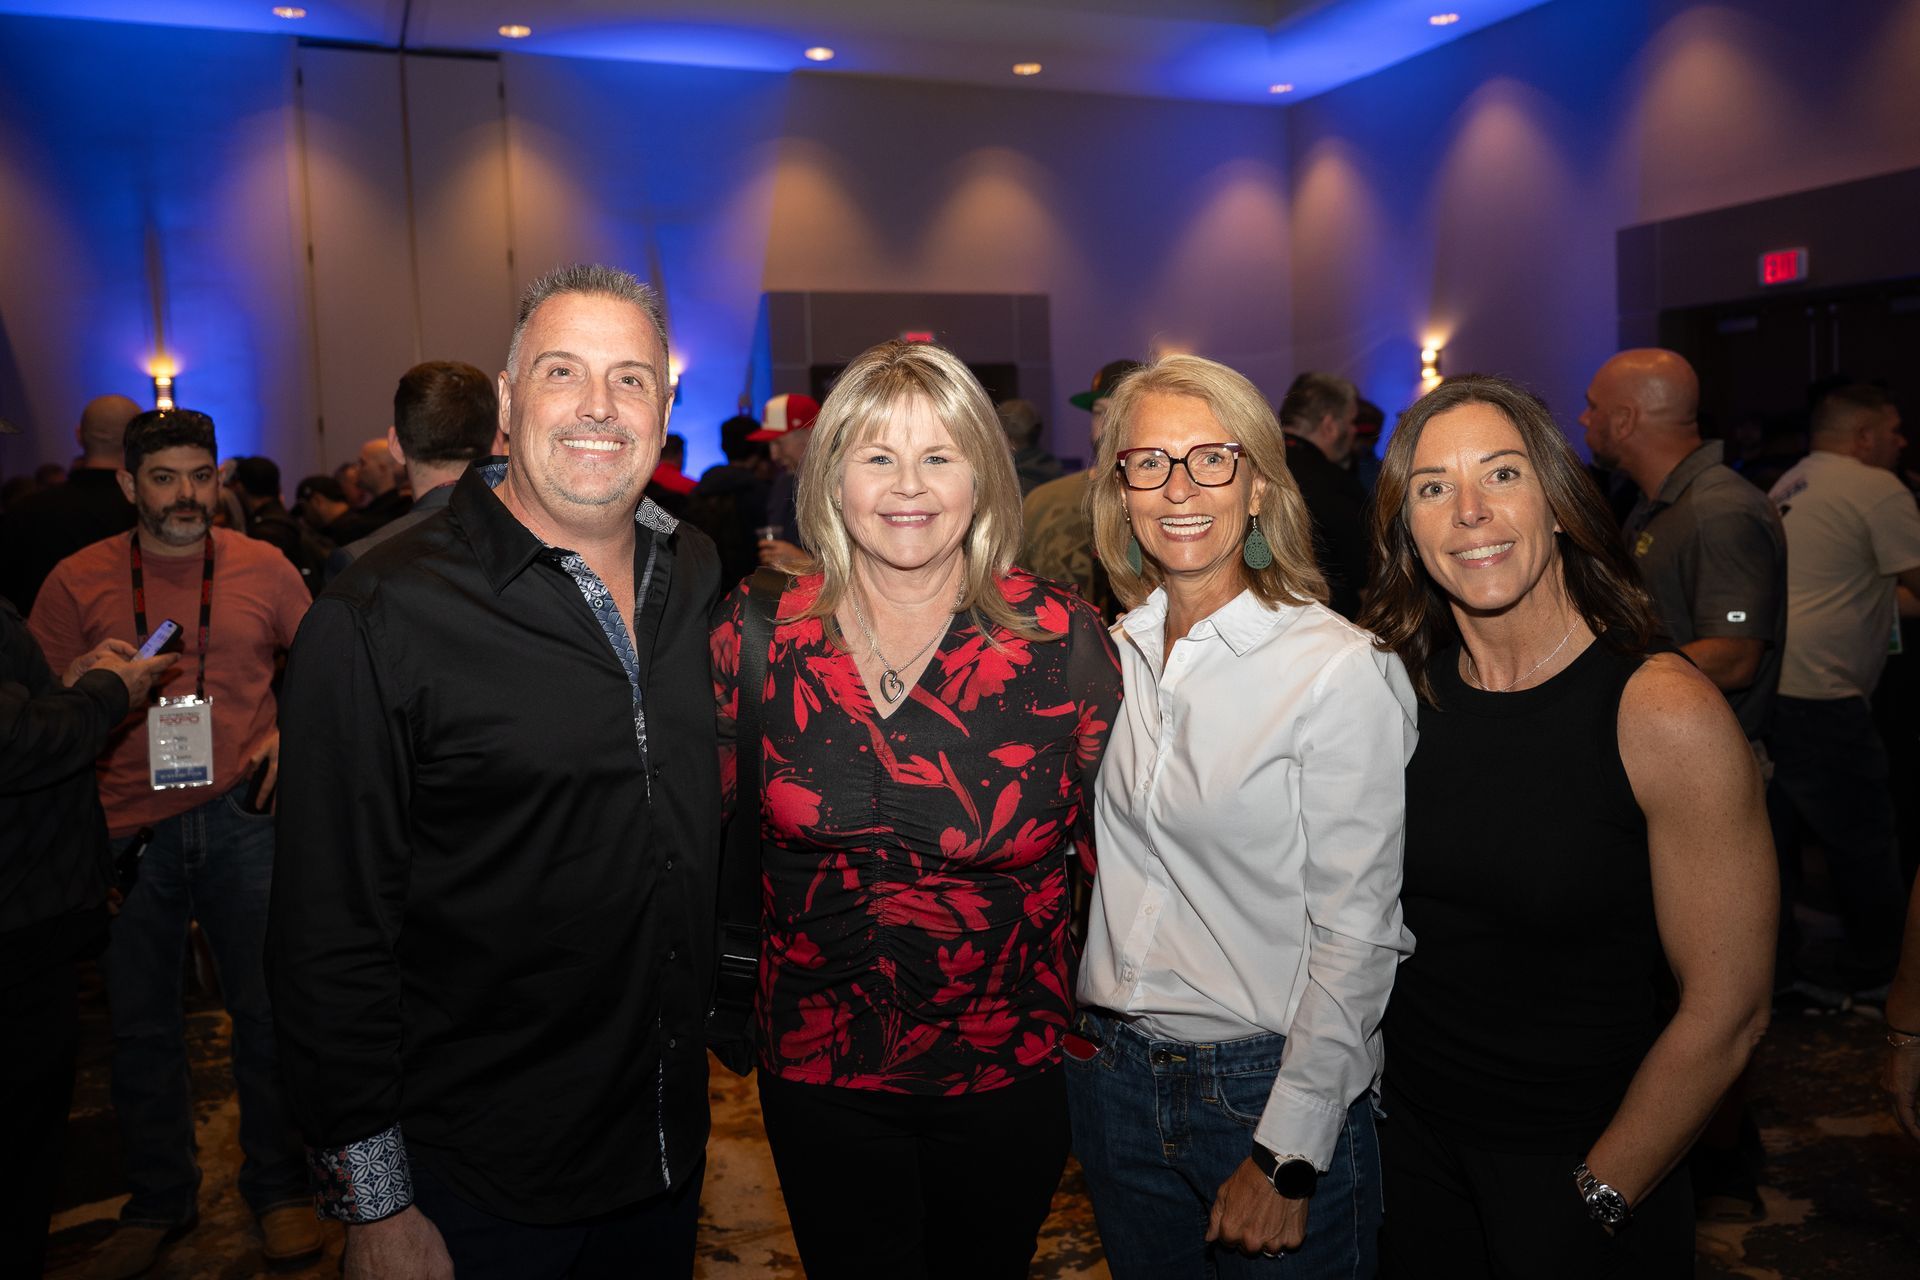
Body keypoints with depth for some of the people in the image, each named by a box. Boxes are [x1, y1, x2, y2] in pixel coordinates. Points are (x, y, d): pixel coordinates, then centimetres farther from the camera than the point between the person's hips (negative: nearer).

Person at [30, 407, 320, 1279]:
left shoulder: (263, 568, 2)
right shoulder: (77, 581, 1)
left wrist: (293, 730, -2)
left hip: (241, 817, 0)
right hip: (130, 828, 1)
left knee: (266, 1012, 6)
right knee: (142, 1025, 11)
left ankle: (277, 1189, 24)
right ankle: (158, 1201, 30)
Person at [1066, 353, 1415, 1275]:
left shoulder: (1339, 669, -16)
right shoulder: (1114, 651, 1)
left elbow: (1356, 933, -15)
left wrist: (1286, 1157, -14)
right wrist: (1087, 1040, 7)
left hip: (1272, 1085, -5)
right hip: (1113, 1077, 5)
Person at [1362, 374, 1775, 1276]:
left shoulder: (1665, 715, -19)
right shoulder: (1400, 688, -6)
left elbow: (1725, 1011, -15)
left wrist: (1597, 1197, -11)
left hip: (1586, 1162, -4)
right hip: (1410, 1134, 4)